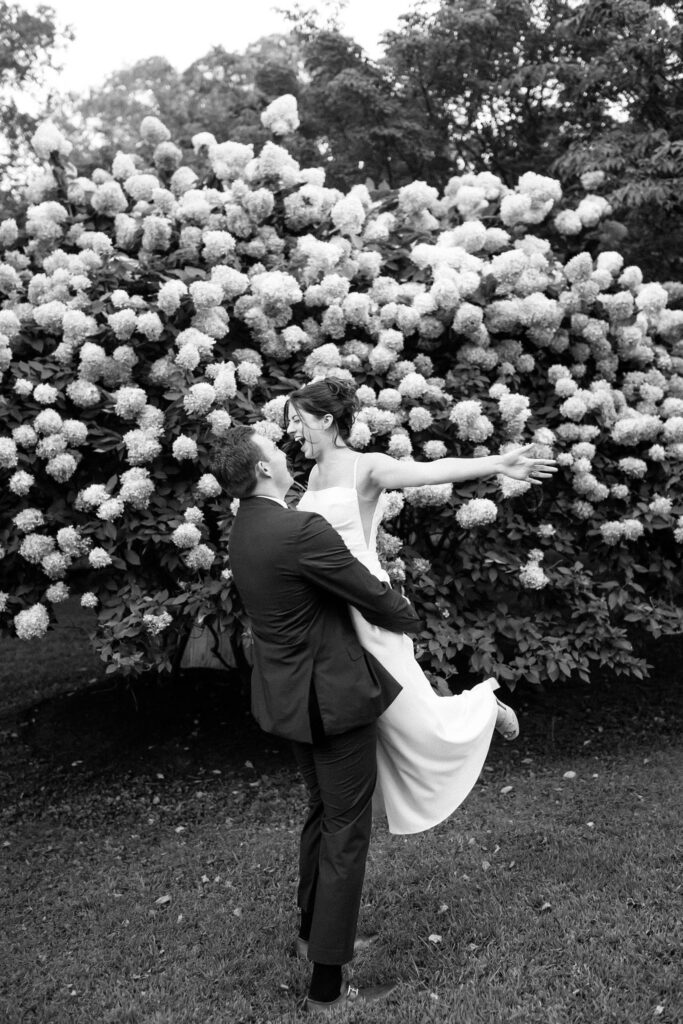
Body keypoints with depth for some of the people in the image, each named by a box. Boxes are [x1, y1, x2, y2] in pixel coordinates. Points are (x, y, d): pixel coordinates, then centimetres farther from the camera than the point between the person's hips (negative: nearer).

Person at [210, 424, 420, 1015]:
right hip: (333, 698, -9)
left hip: (288, 695, 9)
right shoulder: (302, 530, -26)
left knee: (323, 813, 26)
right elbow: (375, 599, -17)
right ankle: (327, 989, 17)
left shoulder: (245, 531, 3)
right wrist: (407, 619, 4)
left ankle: (313, 932, 45)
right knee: (346, 834, 5)